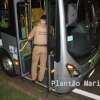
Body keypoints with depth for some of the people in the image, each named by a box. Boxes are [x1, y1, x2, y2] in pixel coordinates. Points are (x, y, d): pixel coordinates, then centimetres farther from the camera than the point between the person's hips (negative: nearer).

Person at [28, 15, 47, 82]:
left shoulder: (36, 27, -4)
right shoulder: (48, 27, 1)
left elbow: (29, 37, -2)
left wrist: (33, 39, 20)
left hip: (36, 47, -1)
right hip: (44, 48, 1)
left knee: (34, 63, 15)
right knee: (43, 64, 13)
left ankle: (34, 78, 22)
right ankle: (40, 78, 20)